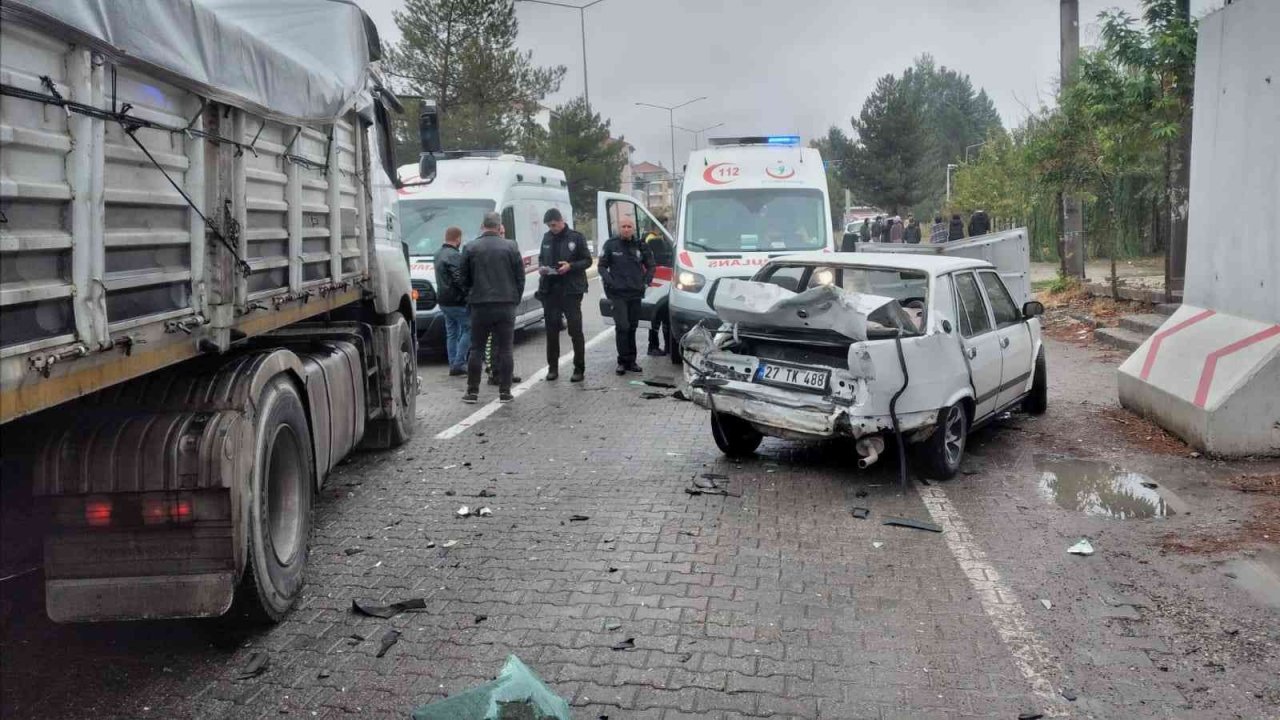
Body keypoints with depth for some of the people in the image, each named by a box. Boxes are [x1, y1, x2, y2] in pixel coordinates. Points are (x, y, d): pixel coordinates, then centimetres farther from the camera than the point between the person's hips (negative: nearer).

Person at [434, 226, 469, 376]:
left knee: (451, 333, 13)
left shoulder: (439, 254, 16)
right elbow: (459, 279, -25)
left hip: (444, 301, 10)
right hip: (457, 302, -10)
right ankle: (458, 363, -7)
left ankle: (454, 365, 15)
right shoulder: (454, 256, -17)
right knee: (469, 330, -2)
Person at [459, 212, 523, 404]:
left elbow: (464, 279, 5)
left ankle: (472, 390, 8)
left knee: (477, 348, 8)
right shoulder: (511, 247, -1)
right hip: (506, 305, 0)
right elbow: (520, 277, 2)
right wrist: (516, 298, 13)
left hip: (479, 305, 0)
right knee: (504, 349, 4)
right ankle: (505, 391, 5)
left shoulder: (470, 248, 0)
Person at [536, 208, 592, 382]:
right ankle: (553, 367, 18)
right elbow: (541, 258, 23)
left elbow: (587, 260, -1)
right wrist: (541, 267, 0)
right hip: (550, 289, 5)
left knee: (575, 330, -2)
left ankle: (579, 369, 5)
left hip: (571, 290, -5)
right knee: (551, 329, 8)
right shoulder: (547, 238, 11)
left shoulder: (576, 237, -3)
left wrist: (570, 266, -17)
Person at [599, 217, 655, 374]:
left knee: (632, 327, 9)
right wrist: (609, 281, -11)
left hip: (635, 293, 4)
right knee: (622, 326, -12)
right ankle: (623, 361, -5)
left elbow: (651, 266, 17)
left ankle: (630, 361, 17)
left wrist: (646, 281, 3)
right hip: (618, 293, -3)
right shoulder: (611, 245, 0)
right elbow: (602, 266, 3)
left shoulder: (640, 246, 7)